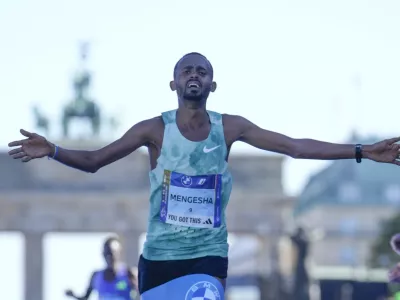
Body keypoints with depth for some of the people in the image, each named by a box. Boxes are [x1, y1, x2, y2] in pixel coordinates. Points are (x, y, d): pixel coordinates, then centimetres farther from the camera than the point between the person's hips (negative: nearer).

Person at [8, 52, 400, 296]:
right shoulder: (155, 129, -6)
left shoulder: (229, 128, -2)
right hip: (159, 253, 0)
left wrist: (362, 152, -7)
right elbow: (93, 161, -6)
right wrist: (52, 151, -26)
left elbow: (295, 146, -2)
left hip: (209, 253, 0)